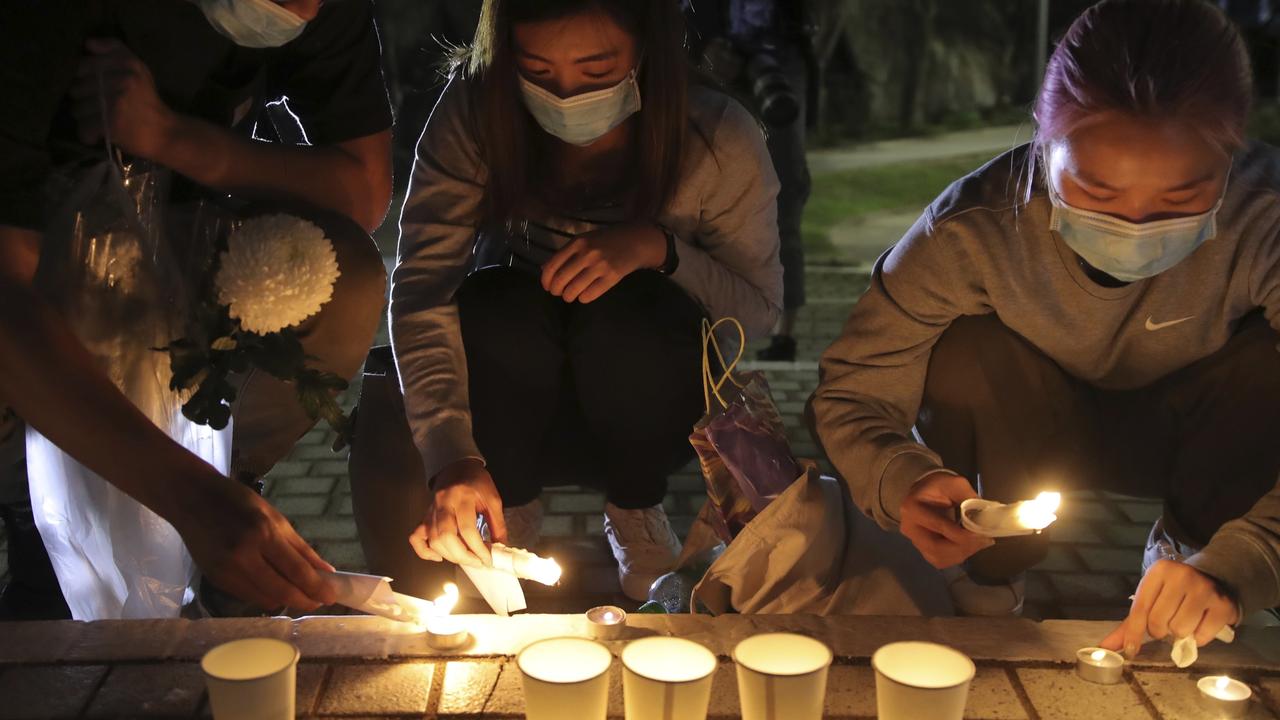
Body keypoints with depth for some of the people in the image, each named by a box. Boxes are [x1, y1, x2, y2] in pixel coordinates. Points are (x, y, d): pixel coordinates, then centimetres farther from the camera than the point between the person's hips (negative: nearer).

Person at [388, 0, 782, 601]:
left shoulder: (719, 142, -22)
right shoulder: (476, 114, -22)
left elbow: (761, 309, -14)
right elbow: (421, 286, -28)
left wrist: (658, 247, -33)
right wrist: (451, 455, -40)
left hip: (647, 397, 0)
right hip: (518, 394, 1)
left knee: (625, 314, -34)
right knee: (496, 312, -33)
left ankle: (635, 511, -3)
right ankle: (513, 506, -2)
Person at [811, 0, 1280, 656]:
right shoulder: (970, 231, -33)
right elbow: (851, 395, -25)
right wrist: (904, 482, -47)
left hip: (1191, 436, 1)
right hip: (1029, 437, 0)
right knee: (967, 352, -32)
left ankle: (1187, 551, -1)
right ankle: (991, 581, -6)